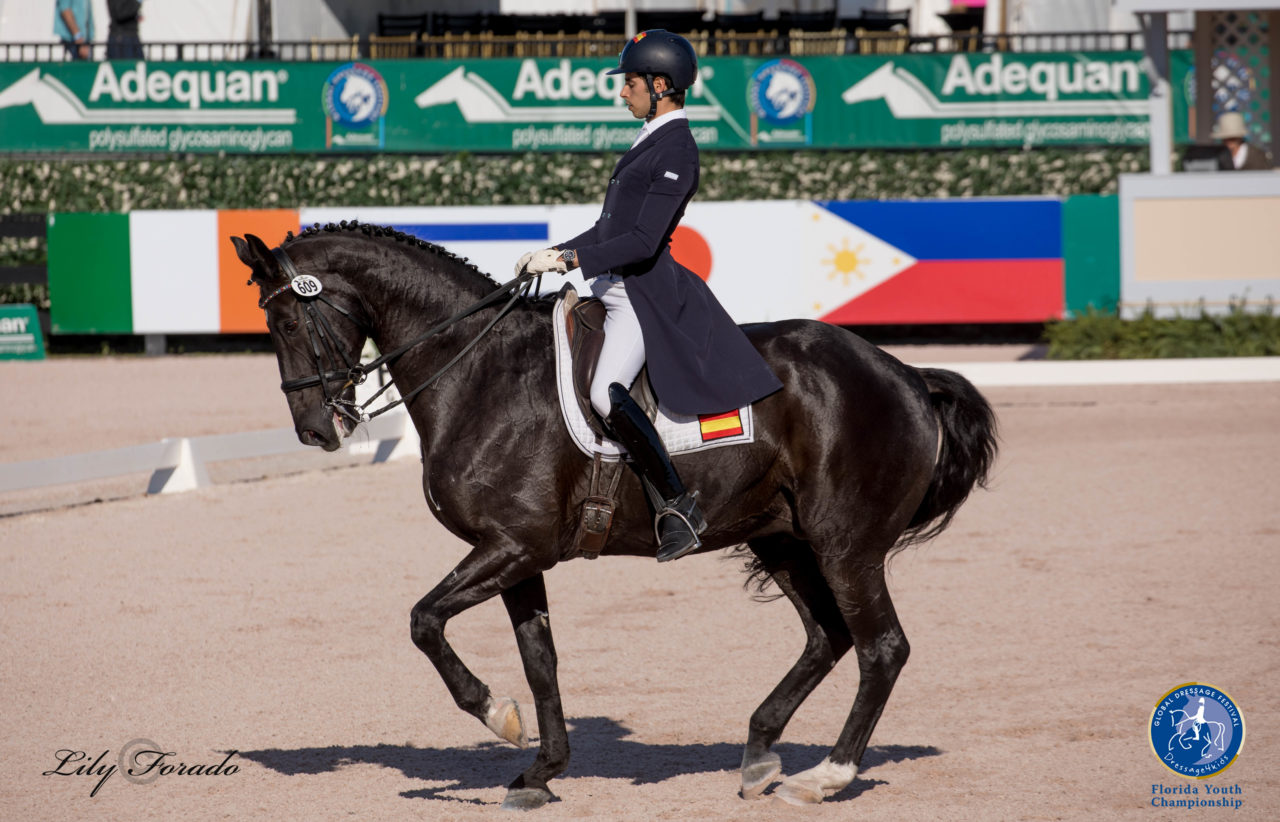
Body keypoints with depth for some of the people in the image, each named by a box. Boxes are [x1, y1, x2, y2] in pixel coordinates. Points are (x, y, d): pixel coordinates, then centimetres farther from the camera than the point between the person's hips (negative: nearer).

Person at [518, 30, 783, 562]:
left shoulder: (677, 152, -14)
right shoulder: (652, 141, 17)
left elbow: (643, 241, -22)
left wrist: (569, 259, -23)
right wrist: (553, 254, 15)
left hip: (643, 292, -11)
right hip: (615, 288, 11)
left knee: (606, 393, -28)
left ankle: (677, 505, -23)